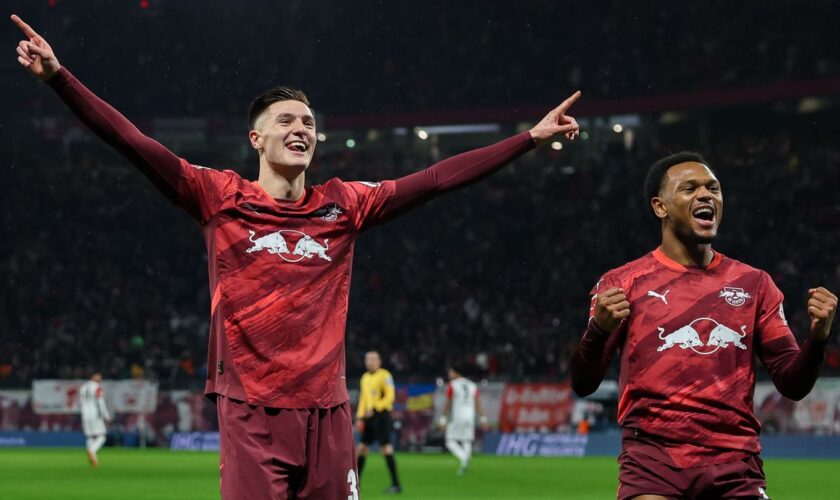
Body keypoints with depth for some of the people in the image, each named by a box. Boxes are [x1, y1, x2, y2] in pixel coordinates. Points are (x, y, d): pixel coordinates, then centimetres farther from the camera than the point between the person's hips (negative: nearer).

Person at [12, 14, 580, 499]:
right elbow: (134, 143, -5)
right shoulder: (220, 197, 3)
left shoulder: (343, 205, 11)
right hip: (252, 412, -3)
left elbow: (437, 179, 12)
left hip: (326, 410, 3)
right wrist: (58, 76, -14)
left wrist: (530, 139, 11)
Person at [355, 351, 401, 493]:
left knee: (386, 448, -12)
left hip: (381, 414, -8)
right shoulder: (365, 378, 18)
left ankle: (396, 484, -9)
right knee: (361, 448, 6)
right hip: (369, 417, 8)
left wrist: (374, 408, -21)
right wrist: (359, 418, 15)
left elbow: (389, 396, -14)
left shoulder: (384, 375, -6)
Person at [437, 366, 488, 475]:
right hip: (470, 417, 4)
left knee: (450, 442, -1)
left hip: (456, 417, -4)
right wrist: (483, 420, 9)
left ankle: (463, 457, -26)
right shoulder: (472, 385, 11)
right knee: (466, 442, 11)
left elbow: (448, 404, -4)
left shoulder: (451, 385, -2)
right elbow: (478, 404, 8)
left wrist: (443, 420, 0)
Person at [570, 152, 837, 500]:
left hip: (736, 464, 3)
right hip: (653, 461, -2)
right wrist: (599, 330, -21)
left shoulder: (754, 283, 13)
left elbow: (792, 384, 11)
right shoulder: (623, 284, 5)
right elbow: (583, 385, -1)